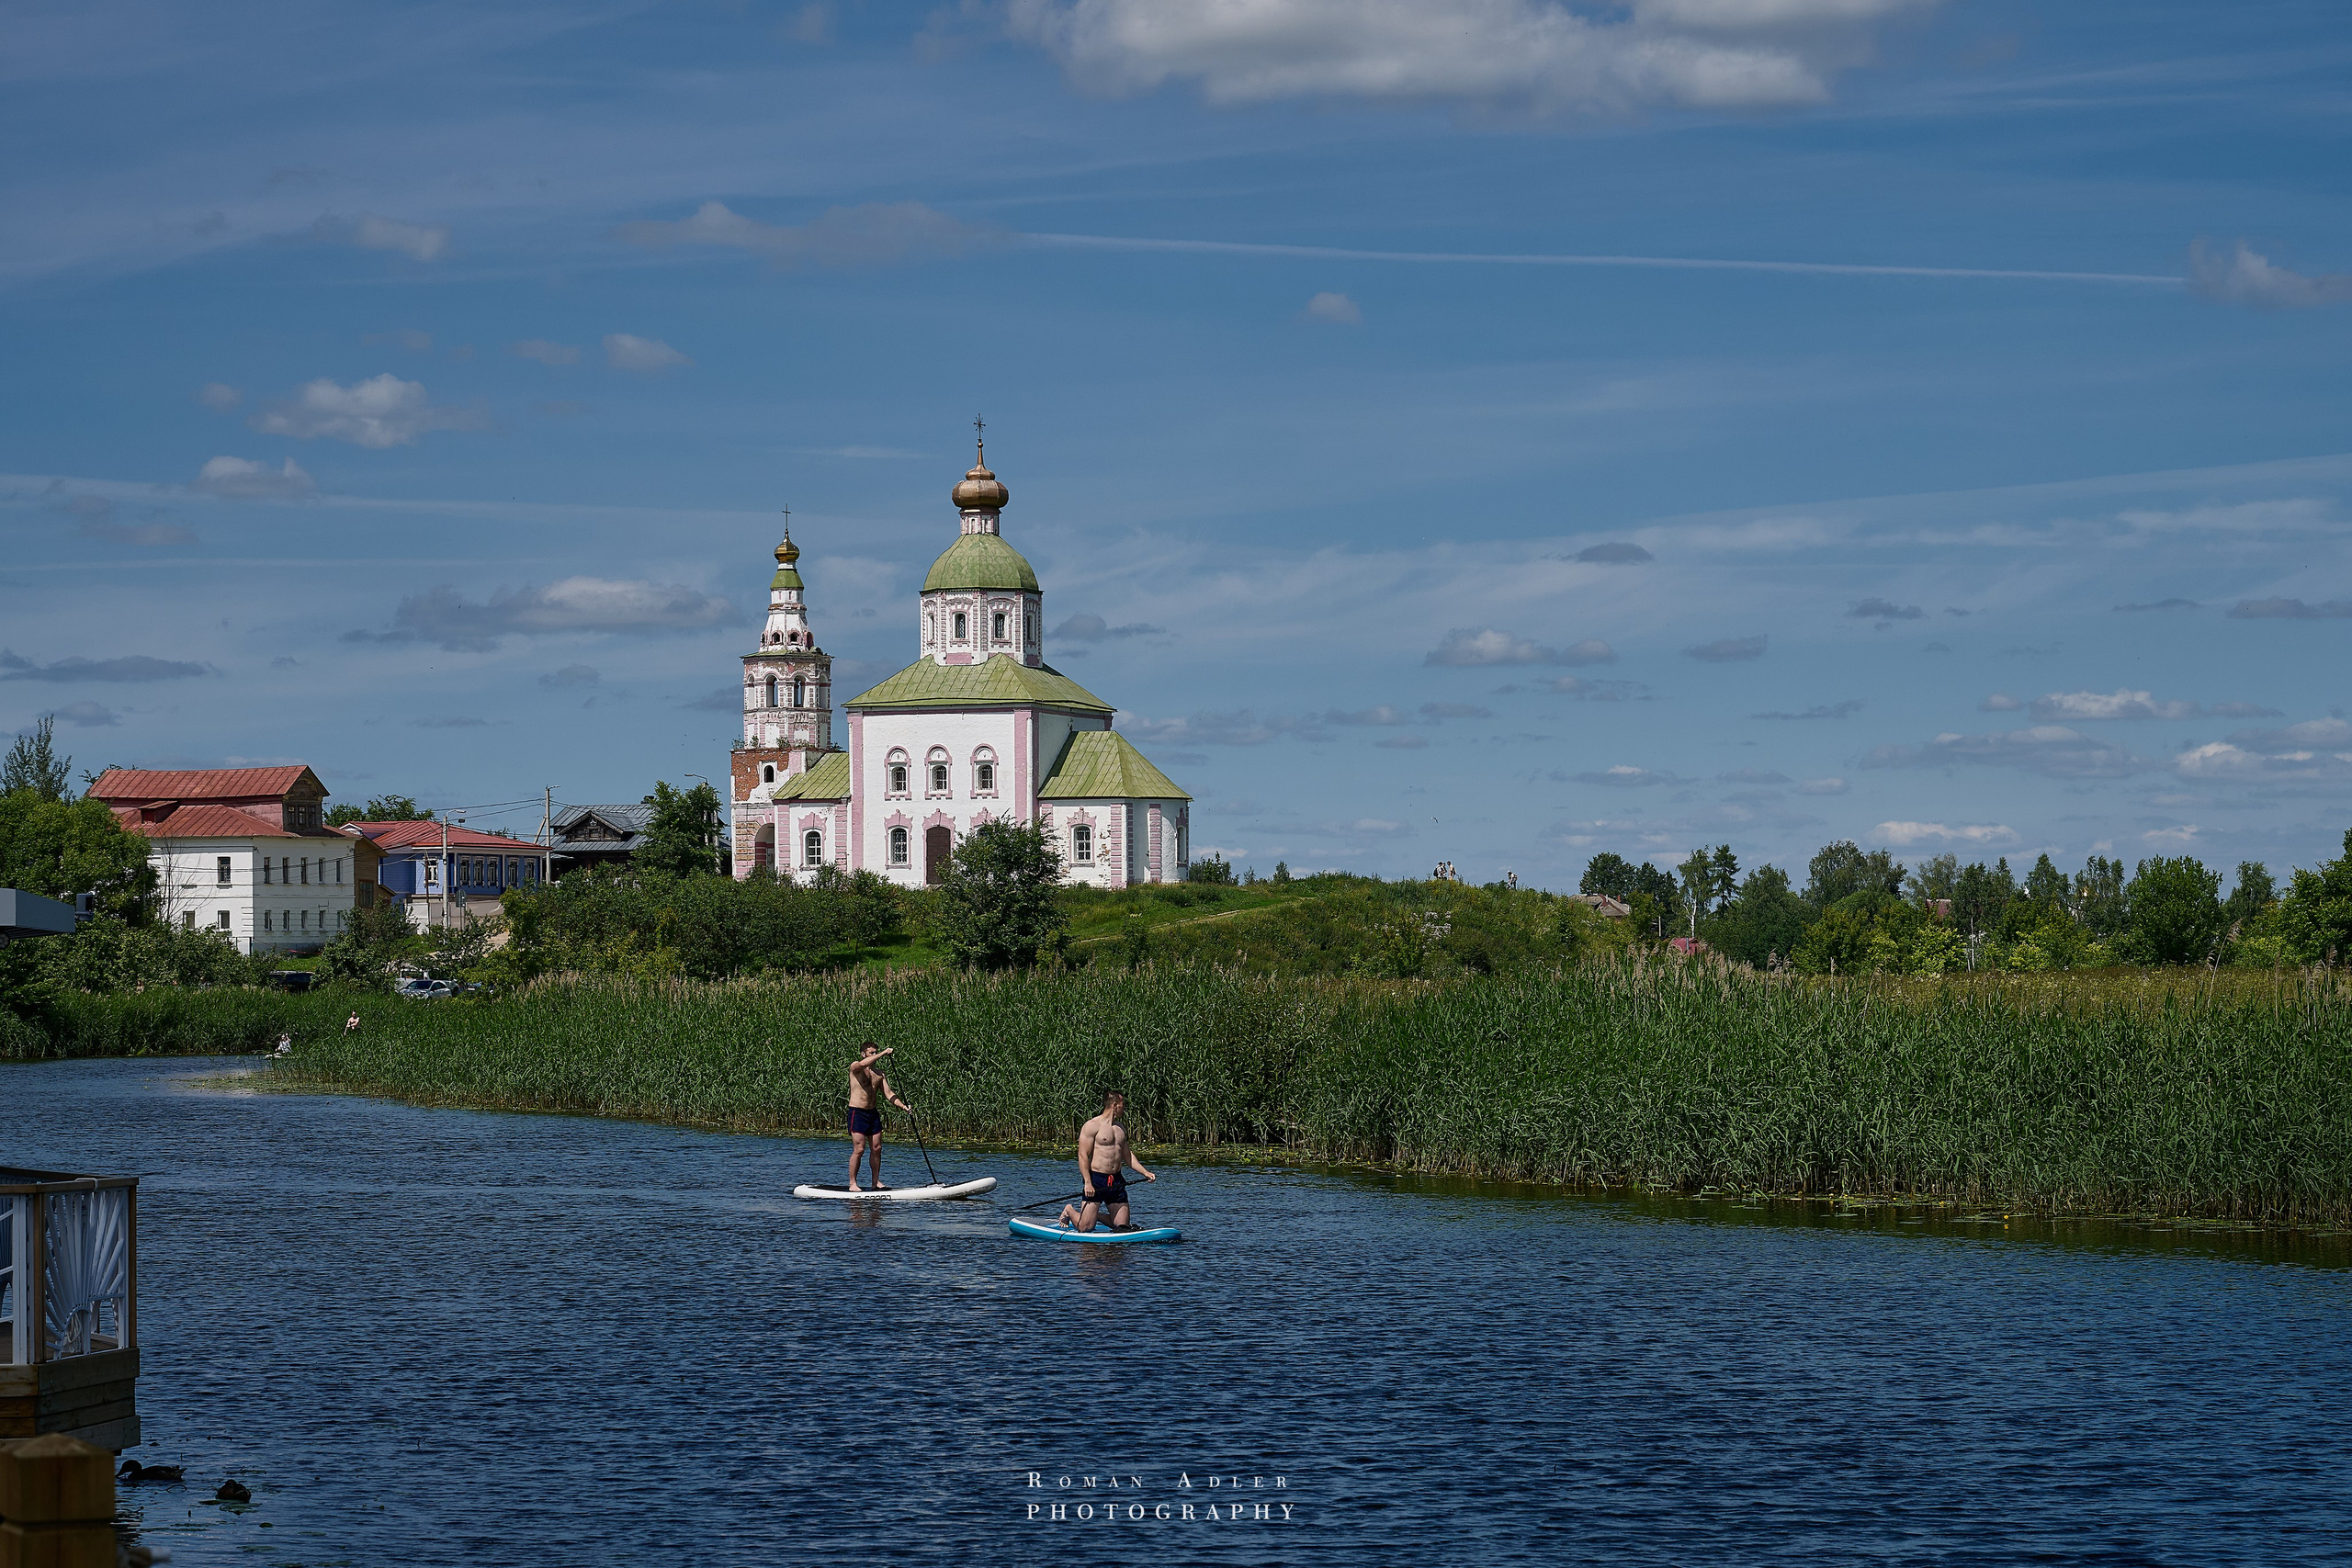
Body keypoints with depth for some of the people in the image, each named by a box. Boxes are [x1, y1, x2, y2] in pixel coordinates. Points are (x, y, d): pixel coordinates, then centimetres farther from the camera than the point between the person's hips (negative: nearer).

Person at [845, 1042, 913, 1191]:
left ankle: (876, 1182, 15)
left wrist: (903, 1106, -5)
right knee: (859, 1150, -10)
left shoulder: (878, 1073, 12)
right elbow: (863, 1064, -31)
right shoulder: (855, 1067, -6)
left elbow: (888, 1093, 9)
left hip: (873, 1112, 7)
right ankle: (852, 1184, -4)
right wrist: (883, 1053, -30)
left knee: (876, 1148, 6)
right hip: (857, 1113, -7)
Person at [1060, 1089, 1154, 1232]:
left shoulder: (1120, 1128, 16)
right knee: (1086, 1227, -7)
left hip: (1117, 1181, 7)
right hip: (1095, 1179, -7)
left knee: (1122, 1226, 5)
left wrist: (1145, 1172, 12)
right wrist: (1088, 1183, -20)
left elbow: (1127, 1156, 24)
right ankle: (1069, 1211, 24)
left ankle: (1095, 1214, 29)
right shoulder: (1093, 1125, -8)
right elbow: (1083, 1156, -13)